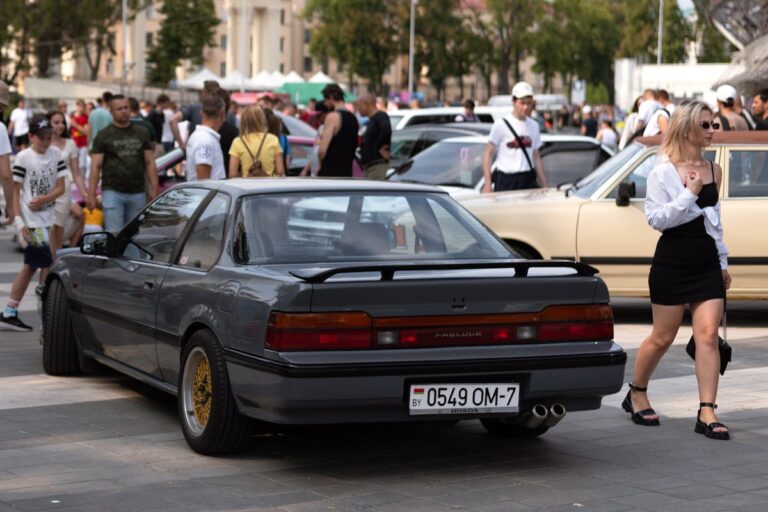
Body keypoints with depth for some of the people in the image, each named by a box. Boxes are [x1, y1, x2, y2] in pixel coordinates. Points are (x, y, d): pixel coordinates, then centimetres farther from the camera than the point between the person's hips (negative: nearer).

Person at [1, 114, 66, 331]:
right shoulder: (23, 157, -9)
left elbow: (60, 187, 3)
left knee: (31, 267, 12)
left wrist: (44, 199, -15)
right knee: (47, 265, -7)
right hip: (31, 221, -6)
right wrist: (18, 220, -14)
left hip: (46, 219, 6)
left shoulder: (55, 153, 5)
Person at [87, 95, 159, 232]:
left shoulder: (142, 133, 11)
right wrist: (91, 194, -8)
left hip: (138, 193, 3)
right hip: (113, 191, -3)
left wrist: (154, 190, 2)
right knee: (114, 234, -10)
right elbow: (96, 166, 0)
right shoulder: (103, 136, 3)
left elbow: (150, 163, 10)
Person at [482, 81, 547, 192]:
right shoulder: (501, 124, -2)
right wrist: (487, 183, -13)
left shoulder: (533, 126, 13)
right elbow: (488, 154, -4)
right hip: (506, 182, -4)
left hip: (528, 181, 4)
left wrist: (544, 186, 13)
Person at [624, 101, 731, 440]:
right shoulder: (663, 171, -6)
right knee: (663, 337, 4)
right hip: (672, 262, -4)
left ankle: (707, 413, -4)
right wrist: (690, 194, -20)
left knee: (708, 336, -5)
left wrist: (723, 263, 20)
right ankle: (636, 395, 26)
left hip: (707, 263, 4)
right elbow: (656, 218, -14)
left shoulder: (713, 171, 9)